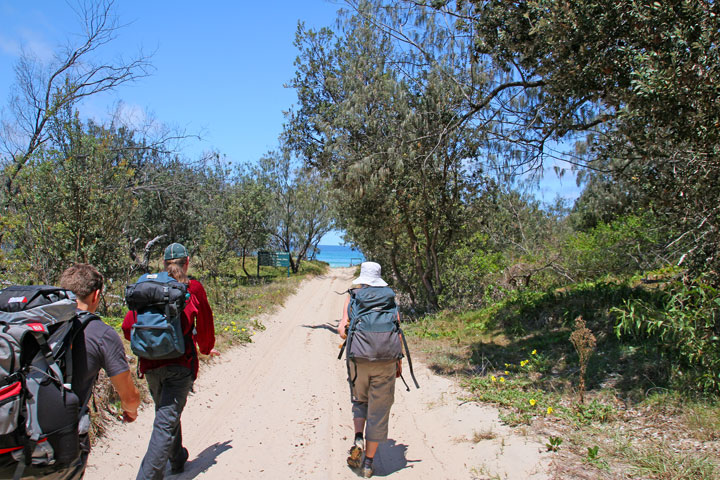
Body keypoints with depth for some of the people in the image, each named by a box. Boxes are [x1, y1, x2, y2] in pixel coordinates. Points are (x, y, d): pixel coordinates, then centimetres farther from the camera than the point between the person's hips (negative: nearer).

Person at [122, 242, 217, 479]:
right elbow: (205, 325, 8)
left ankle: (177, 459, 43)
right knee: (166, 422, -3)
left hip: (150, 364, 4)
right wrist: (206, 348, 27)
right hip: (180, 363, -4)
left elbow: (128, 326, 3)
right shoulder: (193, 288, -3)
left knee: (166, 412, 23)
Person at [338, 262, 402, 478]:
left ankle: (358, 440, -2)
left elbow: (342, 328, -8)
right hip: (385, 361, 0)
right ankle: (368, 463, 14)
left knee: (359, 401, 22)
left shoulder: (352, 298, 4)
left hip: (359, 360, 0)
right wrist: (399, 360, 6)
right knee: (378, 410, 9)